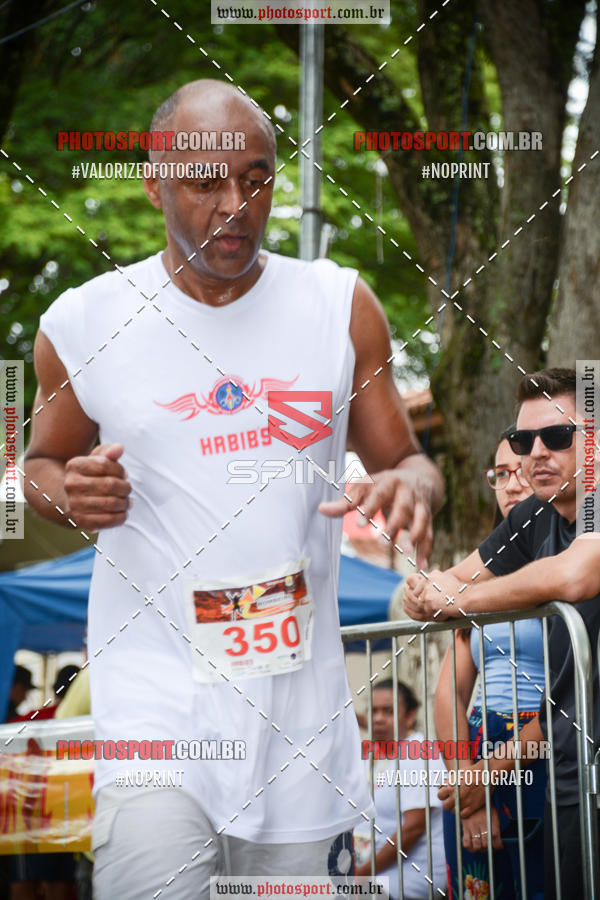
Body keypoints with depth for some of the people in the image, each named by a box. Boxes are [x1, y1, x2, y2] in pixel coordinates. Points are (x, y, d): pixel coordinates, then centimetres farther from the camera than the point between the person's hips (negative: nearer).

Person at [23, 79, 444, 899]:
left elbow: (405, 458, 10)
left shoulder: (342, 307, 2)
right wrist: (68, 495, -10)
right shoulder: (84, 324, -1)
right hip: (157, 696, -2)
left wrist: (411, 484, -15)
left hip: (301, 698, 2)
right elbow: (43, 460, 14)